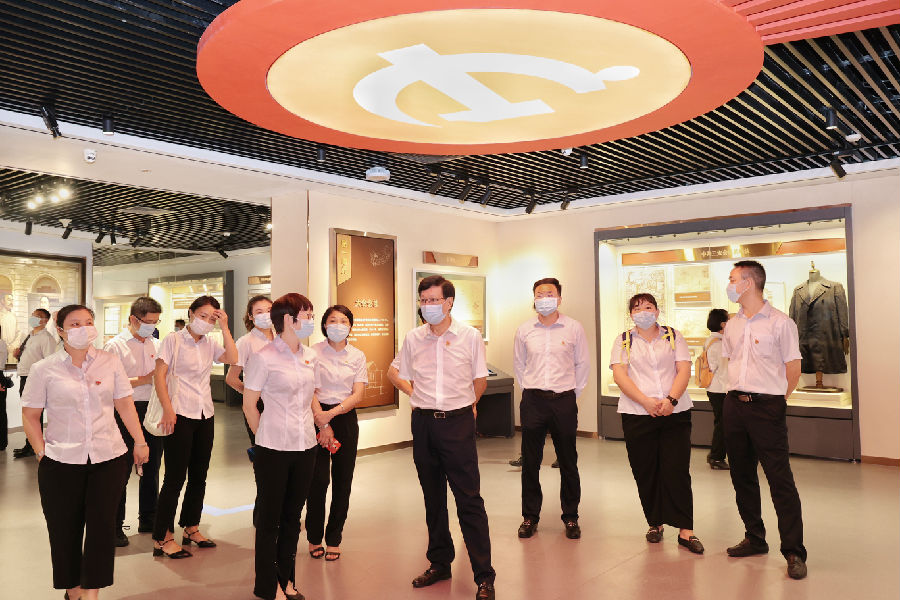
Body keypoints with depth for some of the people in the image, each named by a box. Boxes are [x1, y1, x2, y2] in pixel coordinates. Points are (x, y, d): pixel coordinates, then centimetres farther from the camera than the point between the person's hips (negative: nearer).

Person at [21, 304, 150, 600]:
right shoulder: (44, 370, -1)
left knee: (102, 523, 0)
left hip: (109, 458, 1)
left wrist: (140, 442, 8)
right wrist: (41, 452, -3)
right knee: (65, 528, 7)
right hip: (61, 464, -1)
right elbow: (30, 416, 4)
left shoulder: (110, 362, 3)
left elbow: (124, 405, 8)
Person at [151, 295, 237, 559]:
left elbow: (233, 358, -6)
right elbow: (159, 375, -8)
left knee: (199, 476, 13)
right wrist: (167, 409, -17)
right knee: (175, 478, -4)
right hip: (180, 415, -6)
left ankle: (191, 528, 28)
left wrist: (224, 327, -6)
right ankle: (162, 538, 6)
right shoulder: (173, 340, -4)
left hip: (204, 416, 6)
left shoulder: (210, 344, 10)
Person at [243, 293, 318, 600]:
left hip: (305, 447, 6)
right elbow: (249, 404, -5)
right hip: (274, 449, -5)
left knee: (293, 516, 16)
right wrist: (264, 438, 3)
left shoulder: (309, 356, 7)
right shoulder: (264, 358, -12)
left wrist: (322, 424, 15)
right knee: (270, 517, 8)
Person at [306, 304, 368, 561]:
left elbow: (357, 395, -1)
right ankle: (315, 538, 15)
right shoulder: (314, 352, -1)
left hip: (346, 418, 2)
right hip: (318, 417, -2)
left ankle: (334, 539, 16)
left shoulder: (357, 356, 5)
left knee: (342, 481, 4)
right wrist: (322, 423, -12)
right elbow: (310, 391, -5)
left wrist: (331, 414, -14)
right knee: (318, 479, -3)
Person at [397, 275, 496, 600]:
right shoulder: (413, 339, 4)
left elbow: (480, 380, 7)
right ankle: (439, 563, 29)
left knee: (469, 499, -4)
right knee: (433, 497, 14)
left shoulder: (470, 336, -3)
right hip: (423, 424, 3)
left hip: (458, 423, -3)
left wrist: (463, 405, 8)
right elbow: (404, 378, 17)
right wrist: (418, 398, 6)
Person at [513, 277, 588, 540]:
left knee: (568, 462, 6)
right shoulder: (524, 330, 5)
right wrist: (529, 390, 11)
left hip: (564, 400, -1)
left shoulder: (574, 328, 1)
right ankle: (530, 516, 19)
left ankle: (571, 517, 20)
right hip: (532, 401, 1)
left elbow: (582, 364, 9)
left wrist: (573, 392, 7)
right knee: (530, 461, 6)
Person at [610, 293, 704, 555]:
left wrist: (671, 400, -14)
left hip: (675, 413, 0)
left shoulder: (673, 336, 11)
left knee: (677, 471, -4)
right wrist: (646, 401, -15)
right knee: (645, 472, 4)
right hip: (637, 415, 0)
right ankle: (655, 523, 20)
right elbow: (619, 376, -3)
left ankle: (685, 530, 2)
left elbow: (684, 370, 2)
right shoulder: (624, 340, 8)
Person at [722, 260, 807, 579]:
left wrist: (773, 401, 2)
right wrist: (737, 394, 15)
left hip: (767, 408, -7)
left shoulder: (780, 322, -7)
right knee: (742, 475, 13)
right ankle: (755, 539, 27)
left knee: (780, 479, -6)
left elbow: (793, 369, -4)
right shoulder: (732, 325, 12)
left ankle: (794, 552, 2)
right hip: (734, 406, 7)